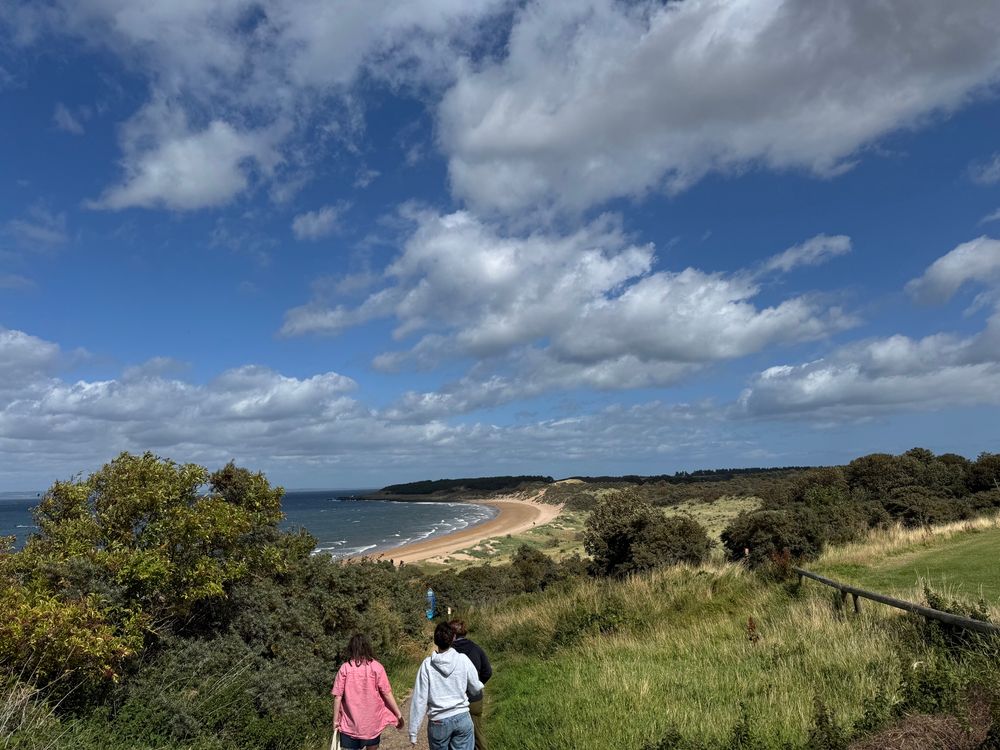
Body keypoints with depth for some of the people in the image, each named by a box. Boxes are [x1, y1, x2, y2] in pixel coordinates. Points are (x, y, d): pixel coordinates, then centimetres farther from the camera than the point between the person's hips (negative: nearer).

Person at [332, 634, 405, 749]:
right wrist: (399, 715, 0)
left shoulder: (344, 668, -8)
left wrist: (336, 720, 3)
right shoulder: (376, 667, -9)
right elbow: (387, 694, -8)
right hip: (372, 722, 0)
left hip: (350, 723, 0)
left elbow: (338, 696, -7)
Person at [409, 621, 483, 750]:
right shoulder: (463, 660, -9)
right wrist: (481, 687, 25)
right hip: (462, 718, 0)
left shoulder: (427, 665, -11)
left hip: (438, 722, 0)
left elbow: (419, 699, -10)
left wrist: (413, 731, -2)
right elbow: (476, 688, 1)